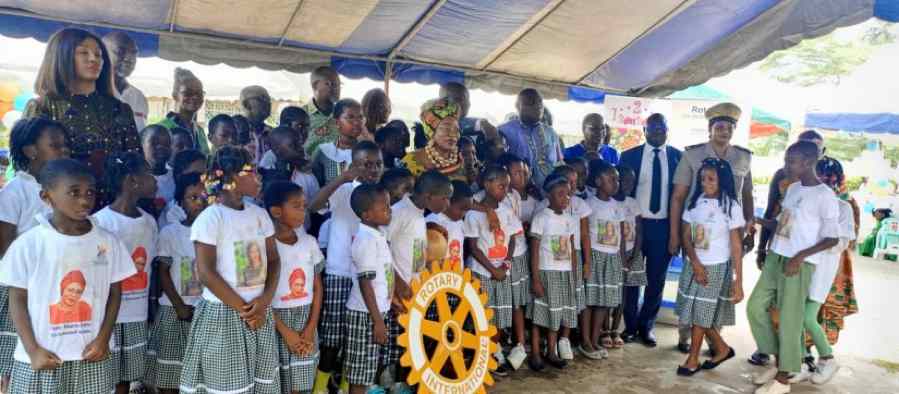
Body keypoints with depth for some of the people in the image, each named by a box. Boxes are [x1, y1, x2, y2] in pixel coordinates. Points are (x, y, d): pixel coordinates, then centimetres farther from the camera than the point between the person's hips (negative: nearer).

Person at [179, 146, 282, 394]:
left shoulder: (259, 214, 6)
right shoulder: (210, 218, -11)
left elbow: (273, 260, 5)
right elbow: (206, 273, -14)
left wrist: (264, 301, -10)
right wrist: (242, 309, -12)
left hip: (258, 311, 5)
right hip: (223, 314, -5)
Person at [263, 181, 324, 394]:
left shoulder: (310, 242, 3)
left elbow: (317, 288, 6)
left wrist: (310, 328, -3)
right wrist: (286, 331, -12)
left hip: (306, 321, 4)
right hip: (276, 321, -4)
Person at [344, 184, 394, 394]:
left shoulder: (376, 235, 10)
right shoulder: (367, 239, -19)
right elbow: (365, 283, -20)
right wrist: (377, 320, -19)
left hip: (375, 310, 9)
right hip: (366, 314, -9)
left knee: (365, 371, 18)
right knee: (360, 374, 2)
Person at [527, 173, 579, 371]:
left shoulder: (569, 219, 8)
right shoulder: (541, 217, -9)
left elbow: (572, 249, 13)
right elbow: (534, 250, -10)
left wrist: (574, 274, 9)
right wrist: (535, 278, -14)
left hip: (565, 273, 5)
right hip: (546, 272, -5)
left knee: (557, 313, 10)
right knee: (540, 314, 1)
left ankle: (551, 352, 21)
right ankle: (535, 354, 12)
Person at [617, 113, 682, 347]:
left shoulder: (678, 157, 2)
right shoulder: (629, 156, -1)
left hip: (664, 225, 1)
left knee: (656, 279, 9)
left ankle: (646, 326, 25)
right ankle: (630, 326, 24)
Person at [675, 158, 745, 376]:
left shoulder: (730, 206, -12)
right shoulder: (695, 201, 0)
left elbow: (736, 247, -11)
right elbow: (686, 236, 1)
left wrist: (738, 282, -14)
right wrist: (696, 264, -12)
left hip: (717, 268, -4)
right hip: (694, 265, 4)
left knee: (701, 314, 3)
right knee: (696, 313, 11)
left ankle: (693, 359, 20)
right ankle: (722, 349, 33)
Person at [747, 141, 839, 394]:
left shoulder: (825, 196, -12)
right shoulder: (792, 189, 11)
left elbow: (832, 239, -12)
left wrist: (800, 256, -20)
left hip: (799, 264, -8)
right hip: (775, 257, 8)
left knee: (789, 319, -1)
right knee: (755, 307, 8)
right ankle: (778, 362, 23)